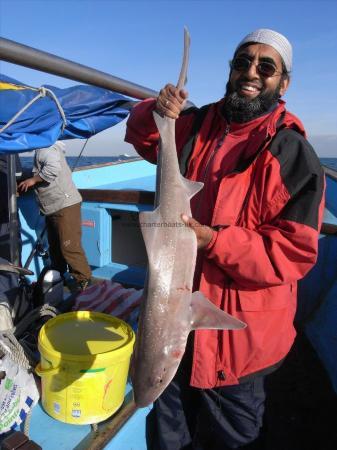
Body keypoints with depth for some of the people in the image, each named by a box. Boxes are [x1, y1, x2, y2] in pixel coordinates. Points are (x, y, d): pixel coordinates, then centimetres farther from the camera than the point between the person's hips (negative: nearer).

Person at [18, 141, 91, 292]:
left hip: (65, 206, -11)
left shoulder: (44, 148, -13)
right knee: (55, 246, 18)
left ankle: (84, 280, 5)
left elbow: (53, 167, -31)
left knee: (69, 246, -7)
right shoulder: (42, 149, 18)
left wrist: (33, 179, -18)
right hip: (54, 208, 11)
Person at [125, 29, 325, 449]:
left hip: (239, 329, -4)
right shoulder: (200, 125, 0)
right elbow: (143, 137, 12)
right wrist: (156, 111, -12)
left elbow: (295, 252, -20)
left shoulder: (293, 154, -18)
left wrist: (212, 240, -30)